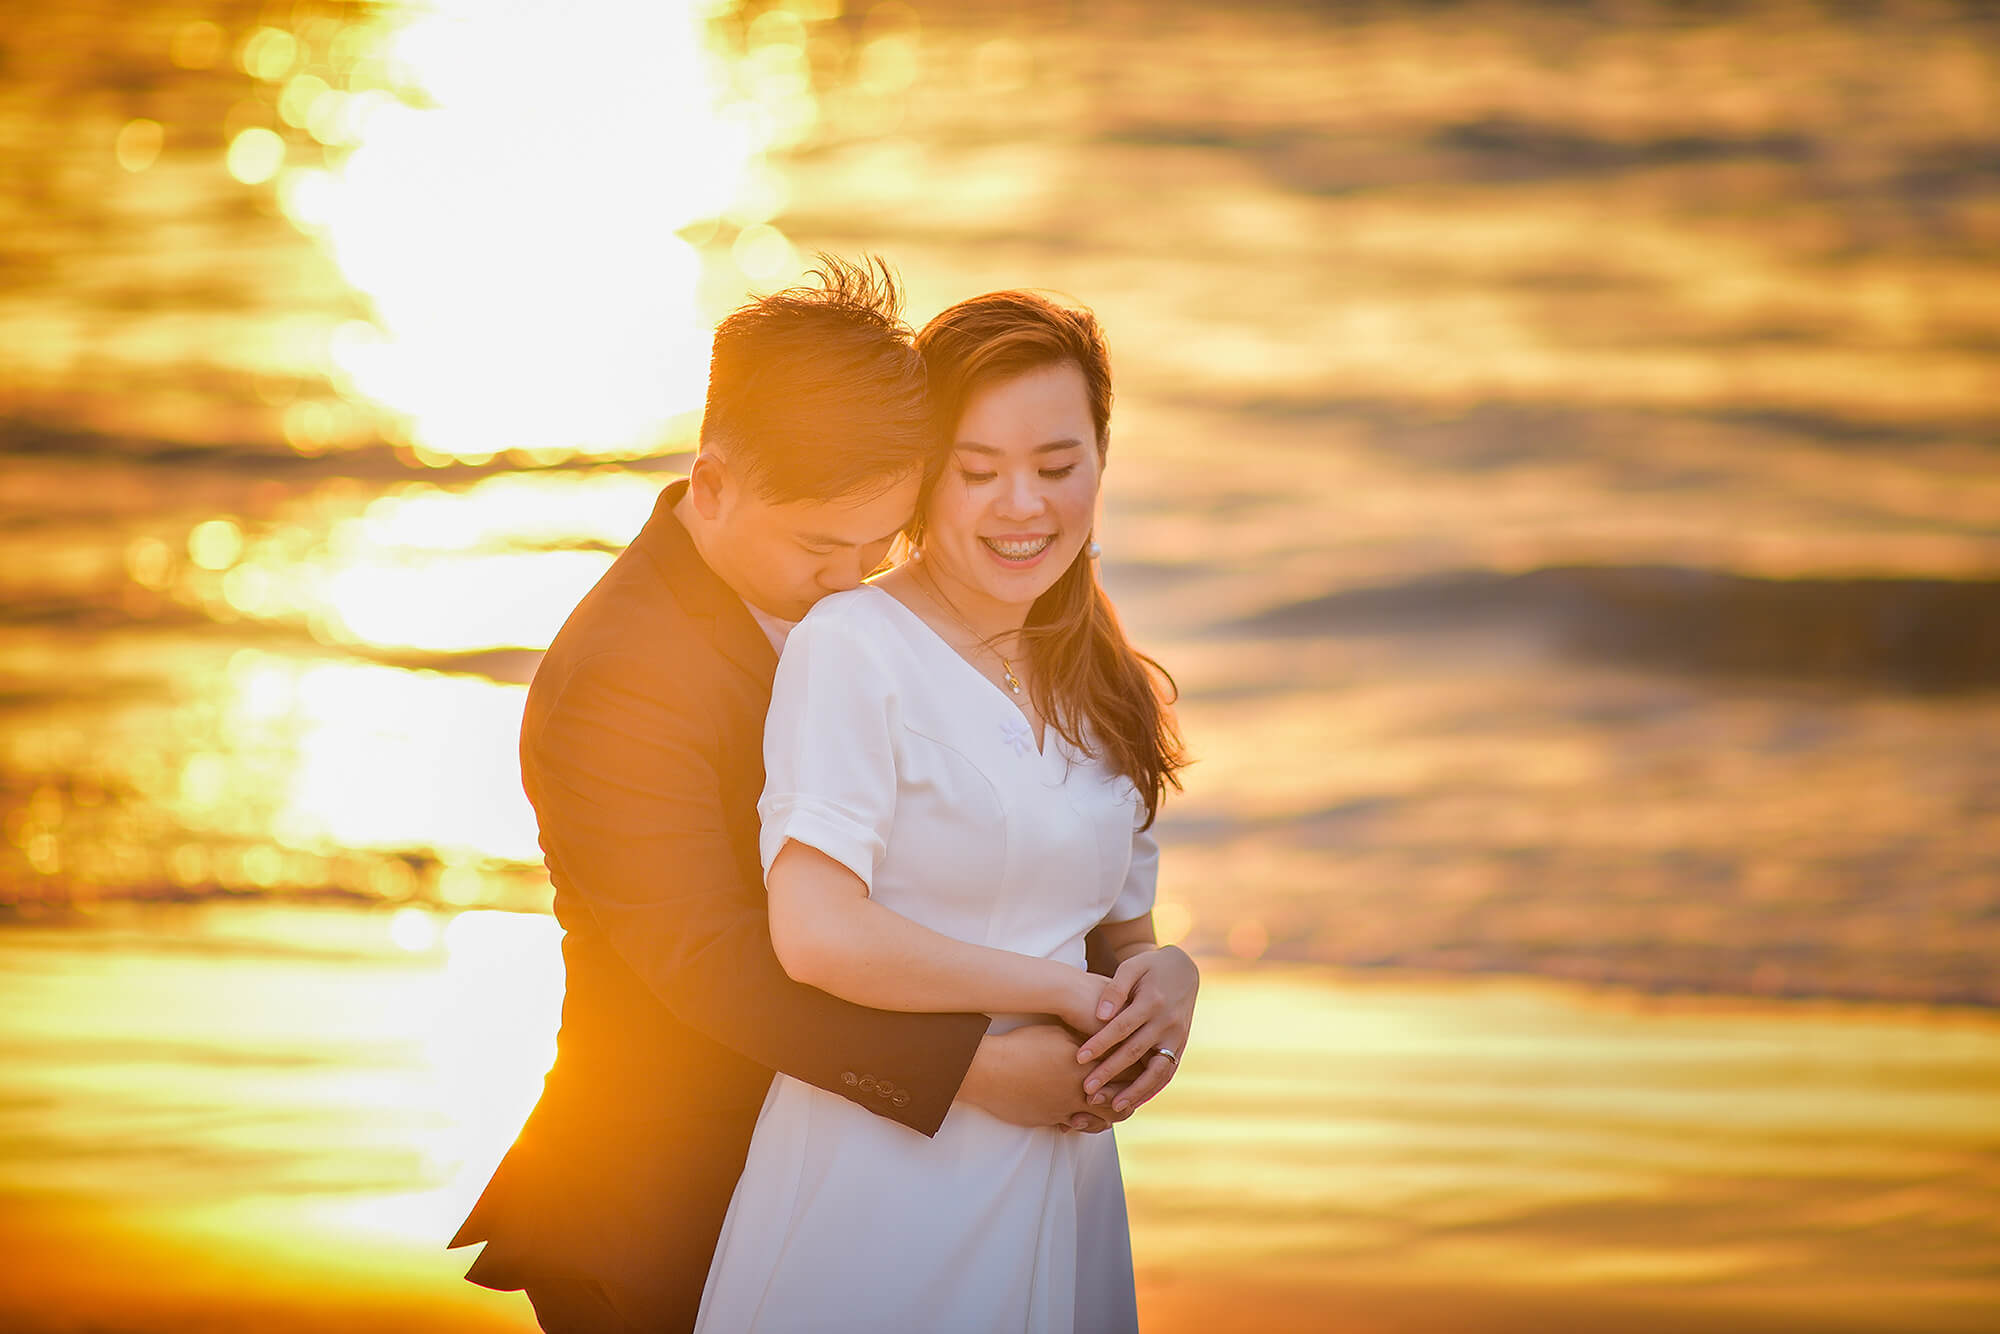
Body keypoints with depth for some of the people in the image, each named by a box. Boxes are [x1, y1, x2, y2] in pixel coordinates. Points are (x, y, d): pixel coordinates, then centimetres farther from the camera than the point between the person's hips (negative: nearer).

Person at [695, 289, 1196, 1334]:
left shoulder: (1100, 689, 12)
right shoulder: (851, 649, -11)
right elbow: (817, 934, -22)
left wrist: (1167, 976, -7)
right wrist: (1065, 992, -14)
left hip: (1061, 1178, 7)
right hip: (880, 1178, -7)